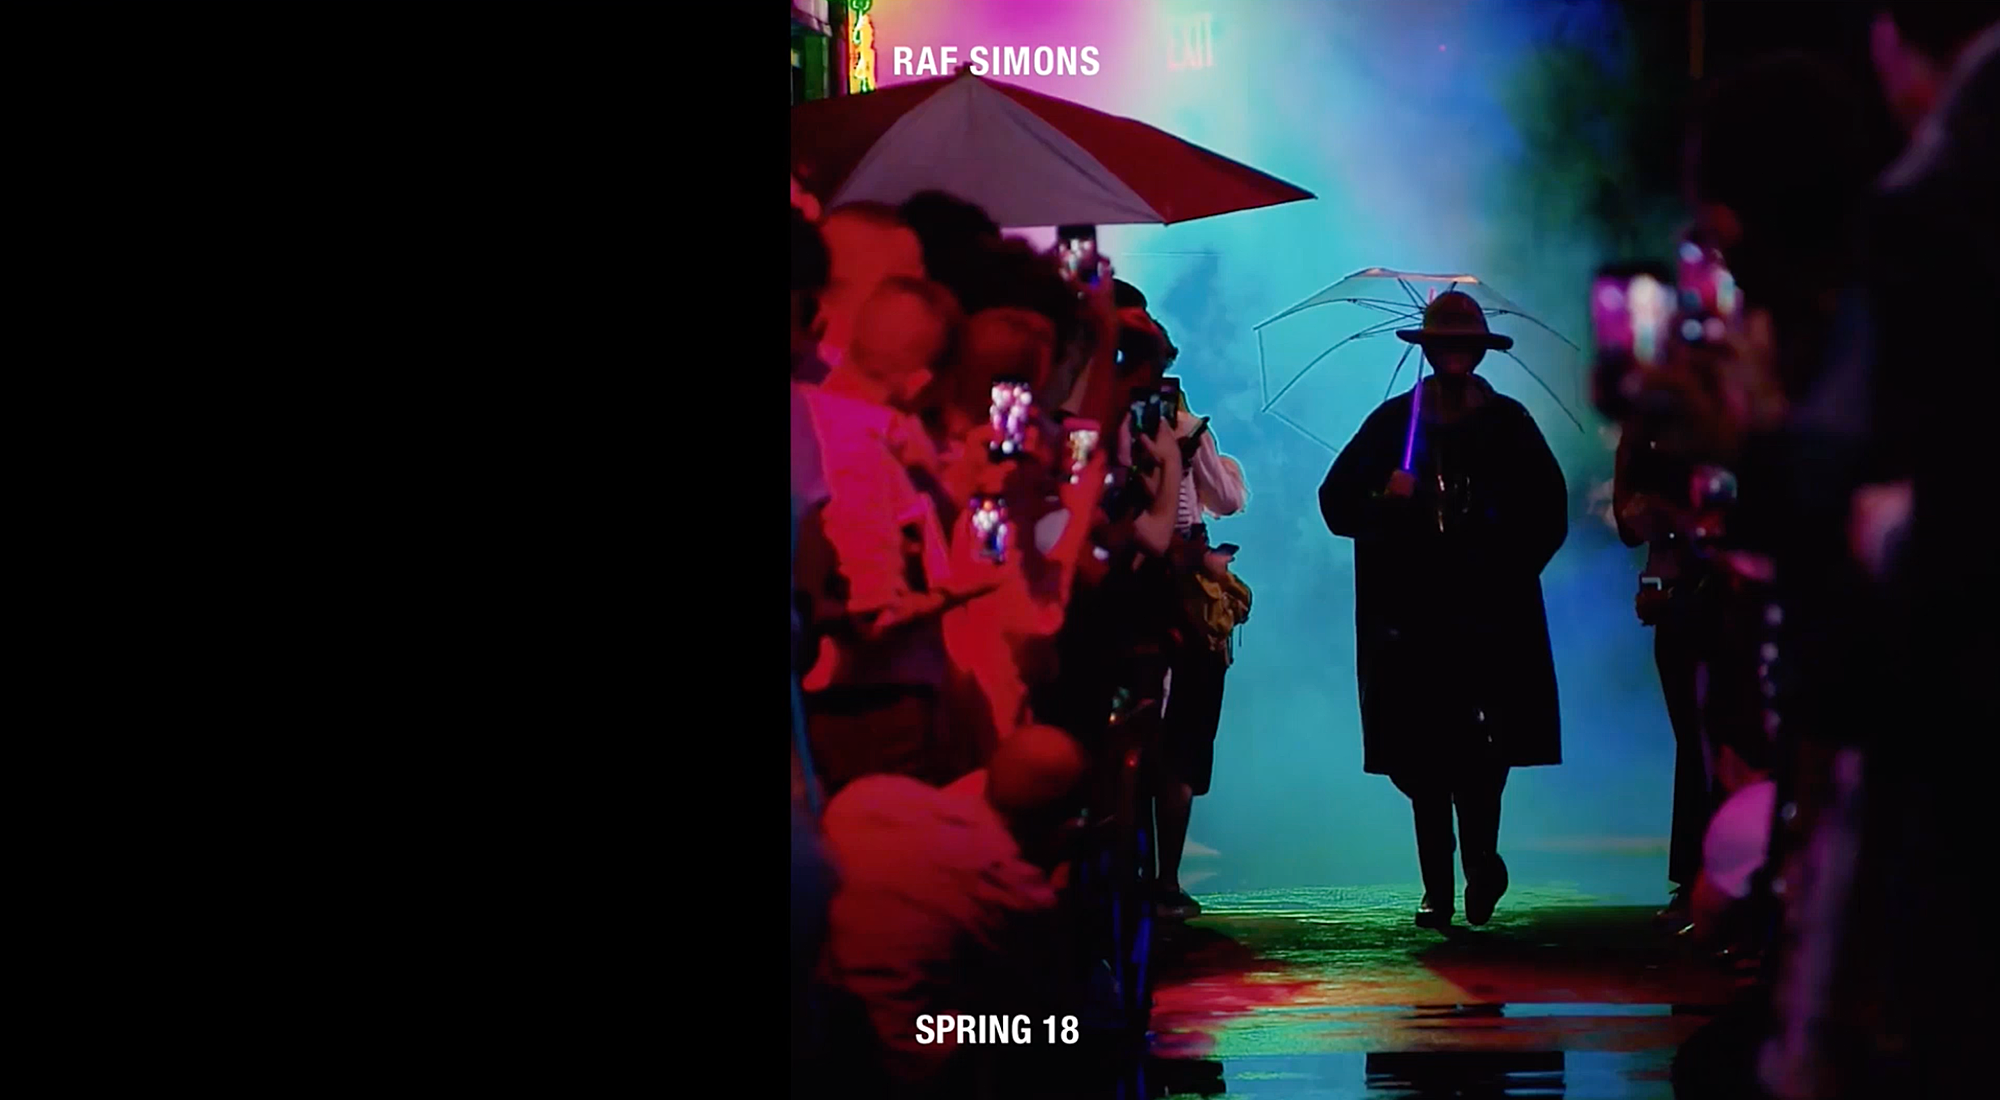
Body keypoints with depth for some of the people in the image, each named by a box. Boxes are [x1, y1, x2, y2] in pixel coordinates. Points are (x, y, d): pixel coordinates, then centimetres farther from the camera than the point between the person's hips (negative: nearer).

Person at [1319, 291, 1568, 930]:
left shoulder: (1509, 423, 10)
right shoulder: (1393, 422, 10)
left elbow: (1549, 513, 10)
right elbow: (1336, 503, 7)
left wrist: (1510, 569, -3)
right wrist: (1382, 498, -13)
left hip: (1488, 616, -1)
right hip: (1410, 616, 1)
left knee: (1483, 750, -11)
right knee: (1422, 758, 0)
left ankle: (1481, 858, 11)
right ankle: (1437, 887, 6)